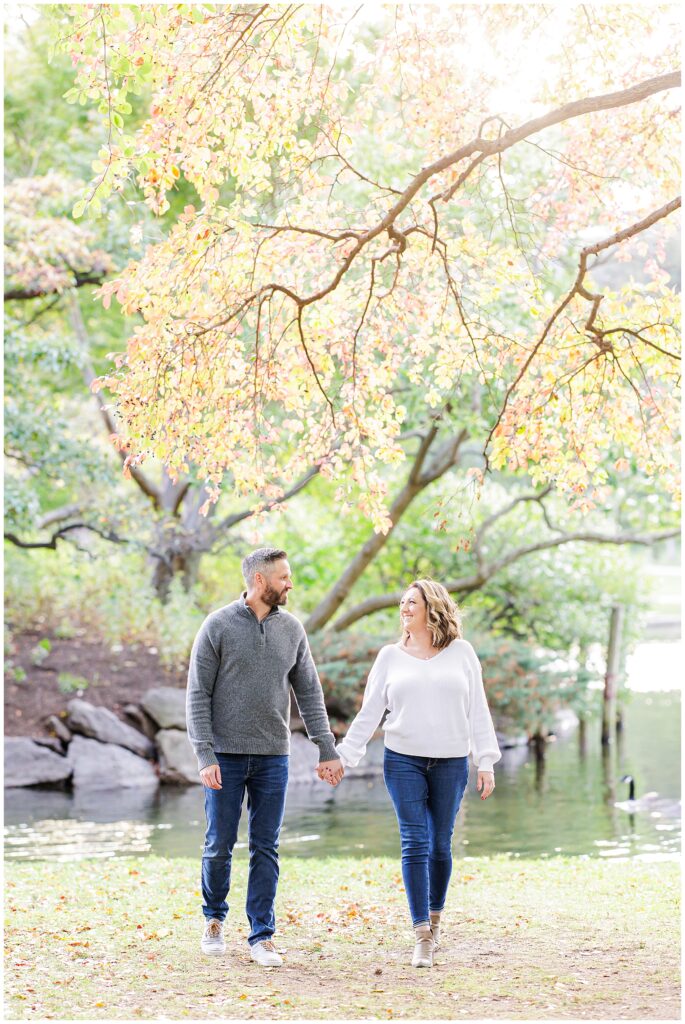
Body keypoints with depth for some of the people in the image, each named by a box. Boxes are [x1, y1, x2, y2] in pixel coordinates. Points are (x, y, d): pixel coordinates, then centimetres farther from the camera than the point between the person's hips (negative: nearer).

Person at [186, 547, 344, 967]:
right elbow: (198, 696, -7)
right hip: (226, 755, -3)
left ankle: (262, 935, 10)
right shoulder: (218, 626, -7)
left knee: (266, 849, 4)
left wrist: (328, 750, 3)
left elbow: (309, 693, 9)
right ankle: (215, 918, 26)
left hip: (273, 757, 3)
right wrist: (205, 757, -15)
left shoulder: (292, 629, 5)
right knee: (220, 845, 3)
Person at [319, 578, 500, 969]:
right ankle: (423, 936, -8)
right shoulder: (390, 657, 7)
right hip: (404, 761, 0)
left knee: (441, 845, 6)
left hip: (451, 762, 0)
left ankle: (435, 917, 26)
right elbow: (369, 714, 8)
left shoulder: (461, 652, 6)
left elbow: (478, 711, 5)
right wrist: (342, 756, 1)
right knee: (415, 844, -7)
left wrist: (486, 762, -1)